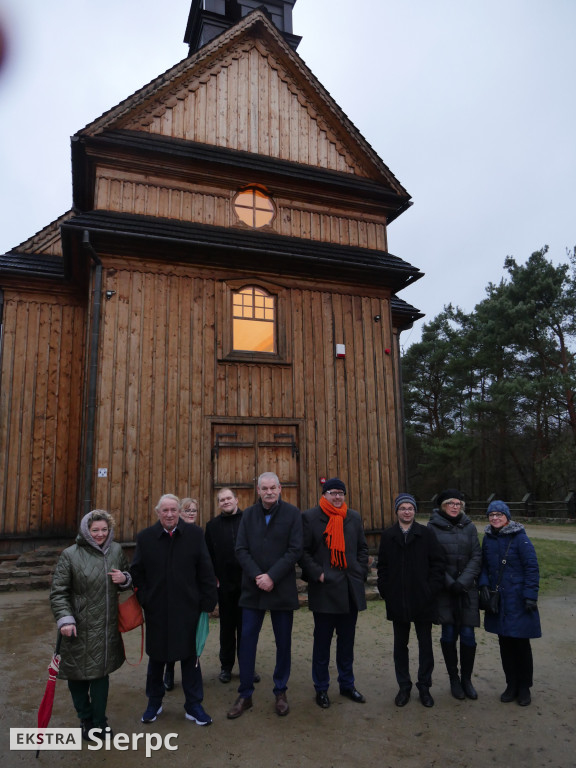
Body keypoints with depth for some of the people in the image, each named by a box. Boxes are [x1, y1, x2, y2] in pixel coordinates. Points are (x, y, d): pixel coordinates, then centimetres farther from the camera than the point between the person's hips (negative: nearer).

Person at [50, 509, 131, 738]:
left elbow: (129, 577, 17)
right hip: (79, 628, -2)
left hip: (106, 627, 3)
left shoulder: (116, 550, 4)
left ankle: (98, 722, 29)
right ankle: (86, 719, 34)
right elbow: (58, 592, -7)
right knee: (78, 675, 9)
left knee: (101, 673, 9)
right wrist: (65, 619, -16)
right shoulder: (70, 555, -8)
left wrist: (124, 578, -5)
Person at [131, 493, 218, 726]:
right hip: (156, 608, 1)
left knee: (190, 656, 11)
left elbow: (205, 571, -3)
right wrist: (143, 599, -5)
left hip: (187, 608, -1)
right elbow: (137, 572, 2)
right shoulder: (145, 537, -3)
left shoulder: (195, 535, -5)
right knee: (156, 656, 17)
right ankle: (154, 703, 38)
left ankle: (193, 705, 27)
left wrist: (208, 600, -5)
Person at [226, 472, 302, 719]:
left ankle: (280, 692, 28)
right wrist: (257, 576, -14)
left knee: (283, 643, 10)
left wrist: (272, 576, -16)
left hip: (282, 589, -1)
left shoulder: (292, 513, -5)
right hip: (252, 589, 2)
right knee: (246, 641, 5)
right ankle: (245, 695, 20)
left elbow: (295, 550, -10)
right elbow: (241, 550, -1)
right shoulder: (248, 514, 3)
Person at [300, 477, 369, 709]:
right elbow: (303, 551, -5)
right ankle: (321, 688, 23)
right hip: (324, 589, -4)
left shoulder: (354, 517, 9)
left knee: (347, 641, 15)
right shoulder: (310, 517, -4)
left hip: (350, 590, 4)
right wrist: (317, 573, -12)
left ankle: (347, 684, 32)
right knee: (322, 642, 7)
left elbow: (363, 548, 14)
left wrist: (360, 572, 3)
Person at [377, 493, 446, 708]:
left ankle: (424, 686, 26)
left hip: (423, 600, -1)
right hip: (397, 601, 1)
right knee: (400, 644, 12)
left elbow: (438, 562, -3)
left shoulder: (426, 533, -3)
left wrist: (432, 588, -9)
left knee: (425, 643, 10)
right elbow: (382, 566, 5)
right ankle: (404, 686, 26)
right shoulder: (388, 535, 2)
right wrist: (385, 590, -2)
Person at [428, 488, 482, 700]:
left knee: (468, 635, 1)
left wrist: (463, 581, -10)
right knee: (449, 634, 3)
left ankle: (466, 679, 20)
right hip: (444, 589, -1)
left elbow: (477, 556, 0)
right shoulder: (433, 527, -2)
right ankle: (454, 679, 22)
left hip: (467, 588, 2)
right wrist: (449, 582, -11)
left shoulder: (469, 526, 4)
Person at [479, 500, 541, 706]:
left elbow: (532, 568, -11)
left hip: (518, 602, -5)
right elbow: (484, 565, 13)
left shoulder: (519, 538, -12)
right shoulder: (488, 538, 5)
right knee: (505, 643, 12)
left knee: (521, 644, 6)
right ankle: (511, 685, 28)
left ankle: (524, 687, 24)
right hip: (498, 601, 5)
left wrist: (530, 596, -14)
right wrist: (483, 584, -2)